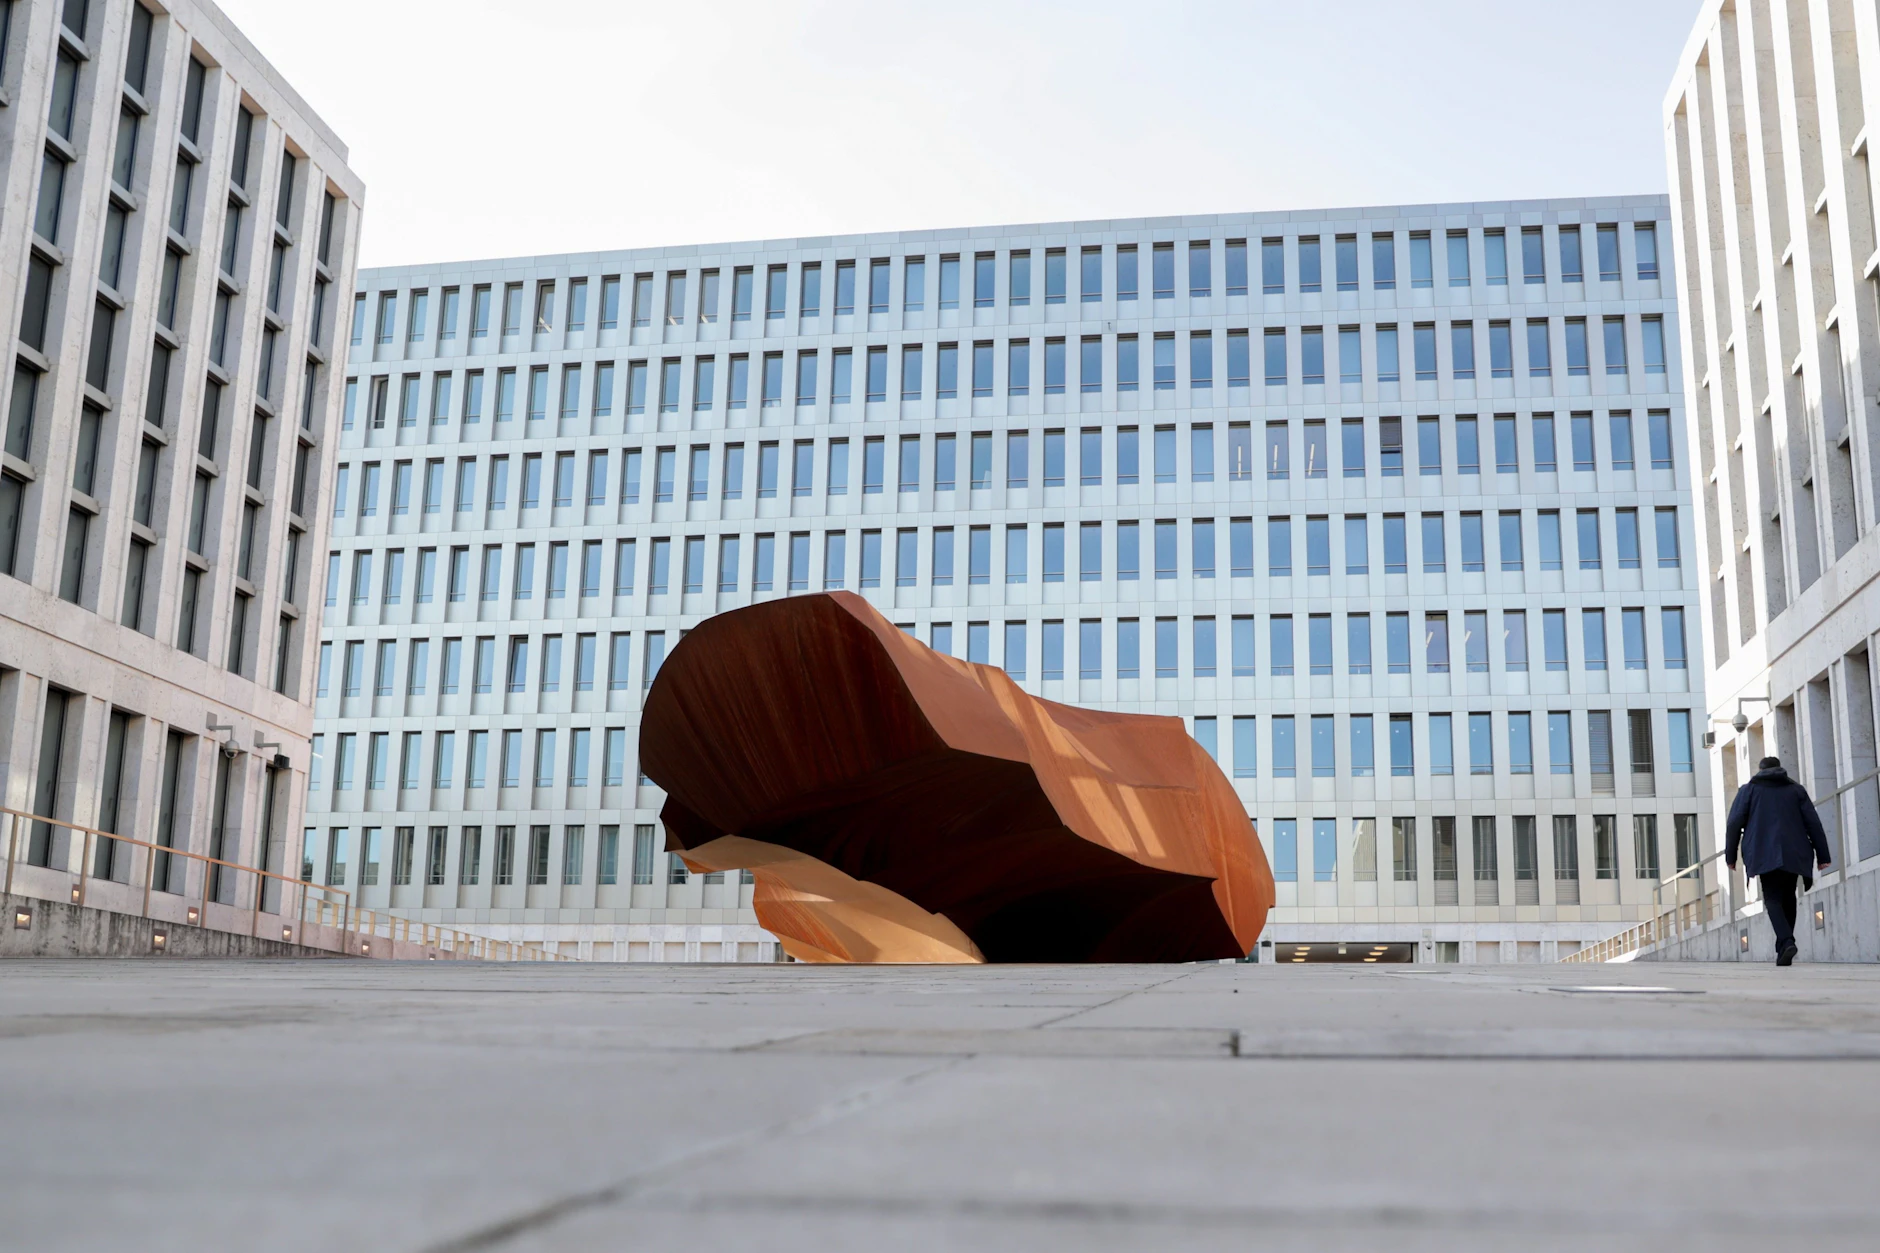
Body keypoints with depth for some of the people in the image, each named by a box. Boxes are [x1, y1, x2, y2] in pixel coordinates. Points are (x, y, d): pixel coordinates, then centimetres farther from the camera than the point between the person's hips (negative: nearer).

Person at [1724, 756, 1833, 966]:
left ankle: (1786, 942, -28)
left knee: (1773, 899, -5)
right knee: (1788, 898, 13)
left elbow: (1734, 823, 2)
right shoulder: (1796, 789, 16)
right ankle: (1784, 947, 10)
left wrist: (1730, 855, 6)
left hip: (1765, 855, -2)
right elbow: (1813, 823, 9)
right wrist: (1823, 855, 8)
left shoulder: (1748, 790, 11)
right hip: (1794, 855, 2)